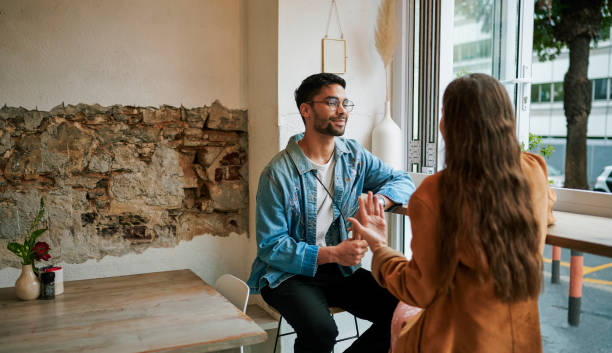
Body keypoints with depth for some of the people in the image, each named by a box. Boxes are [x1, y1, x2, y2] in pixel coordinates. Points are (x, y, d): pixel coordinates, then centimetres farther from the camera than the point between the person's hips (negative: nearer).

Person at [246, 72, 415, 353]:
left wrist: (378, 202, -17)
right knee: (320, 329, -33)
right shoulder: (278, 173, -14)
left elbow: (403, 181, 6)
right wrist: (332, 254, -24)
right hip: (289, 274, -5)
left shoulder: (354, 155, 3)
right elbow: (270, 246, -14)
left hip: (340, 269, 5)